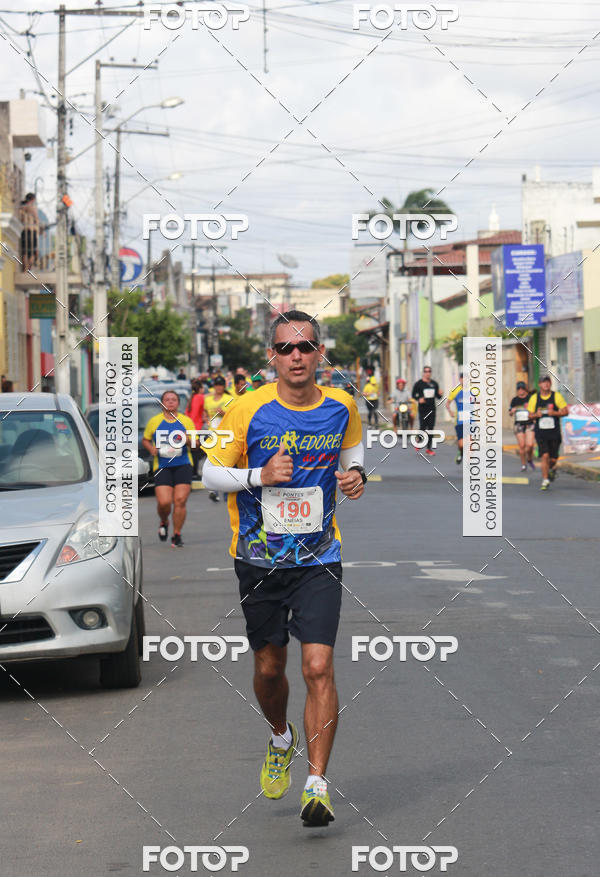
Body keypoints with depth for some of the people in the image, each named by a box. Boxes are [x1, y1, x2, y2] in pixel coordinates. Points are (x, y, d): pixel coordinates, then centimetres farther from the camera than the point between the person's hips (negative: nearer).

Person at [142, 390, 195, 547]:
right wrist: (151, 448, -1)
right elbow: (145, 440, 20)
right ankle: (163, 523, 21)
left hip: (183, 465, 1)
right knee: (164, 502, -13)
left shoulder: (186, 421, 10)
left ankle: (177, 535, 4)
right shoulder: (154, 421, 9)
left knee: (180, 501, -10)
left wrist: (188, 440, -11)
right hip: (162, 467, 0)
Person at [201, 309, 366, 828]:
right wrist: (259, 476, -19)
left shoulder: (342, 407, -2)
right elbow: (211, 471, -2)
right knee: (268, 668, 11)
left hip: (319, 558, 0)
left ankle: (317, 784, -7)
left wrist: (356, 475, -3)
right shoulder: (248, 410, -9)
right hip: (259, 559, 0)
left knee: (319, 666, -13)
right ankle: (281, 739, 43)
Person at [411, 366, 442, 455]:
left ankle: (429, 448, 9)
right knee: (423, 427, -6)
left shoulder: (434, 384, 11)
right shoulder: (418, 383, -1)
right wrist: (418, 399, -15)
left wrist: (440, 394, -6)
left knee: (430, 428, 3)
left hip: (432, 409, 4)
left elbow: (438, 396, 17)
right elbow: (413, 394, 3)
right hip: (423, 408, -4)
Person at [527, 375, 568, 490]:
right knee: (545, 455, -15)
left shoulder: (556, 396, -1)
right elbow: (530, 415, 8)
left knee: (553, 459, 2)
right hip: (541, 432, 0)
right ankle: (545, 480, -4)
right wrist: (536, 415, -14)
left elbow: (565, 411, 1)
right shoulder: (534, 398, 2)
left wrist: (554, 413, -17)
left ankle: (552, 468, 38)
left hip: (554, 432, 0)